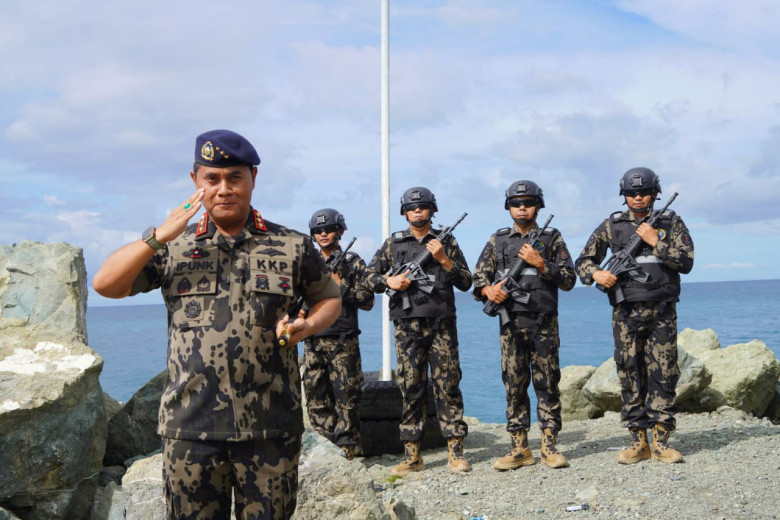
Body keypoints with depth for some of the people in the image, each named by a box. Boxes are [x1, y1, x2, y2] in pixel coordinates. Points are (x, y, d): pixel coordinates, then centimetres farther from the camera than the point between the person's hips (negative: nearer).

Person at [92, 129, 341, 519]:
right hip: (190, 428, 1)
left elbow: (329, 299, 16)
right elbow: (105, 285, 0)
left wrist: (307, 327, -6)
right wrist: (159, 236, -10)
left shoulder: (292, 247, 4)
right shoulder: (174, 248, 7)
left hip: (271, 427, -1)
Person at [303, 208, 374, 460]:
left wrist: (340, 286, -11)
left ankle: (346, 449, 1)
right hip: (313, 341, 4)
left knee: (346, 395, -6)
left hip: (343, 342, -4)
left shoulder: (353, 262, 4)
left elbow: (367, 300, -1)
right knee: (316, 396, 4)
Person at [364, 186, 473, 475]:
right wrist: (389, 280, -6)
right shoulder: (393, 244, 12)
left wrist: (444, 260, -7)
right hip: (407, 324, 1)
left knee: (448, 386, -2)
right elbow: (369, 276, 14)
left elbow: (466, 282, 7)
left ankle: (455, 451, 4)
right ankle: (412, 454, 6)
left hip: (441, 323, 0)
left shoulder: (447, 242, 10)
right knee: (411, 388, 1)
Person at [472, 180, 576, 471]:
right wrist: (488, 290, -10)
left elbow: (569, 280, 1)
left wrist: (540, 263, -11)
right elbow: (478, 278, 12)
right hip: (511, 323, 2)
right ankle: (519, 448, 8)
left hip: (544, 323, -1)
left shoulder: (552, 239, 7)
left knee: (547, 383, 0)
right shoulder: (497, 241, 13)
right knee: (514, 384, 2)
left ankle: (549, 446, 7)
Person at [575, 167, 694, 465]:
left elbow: (686, 262, -3)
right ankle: (638, 442, 10)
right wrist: (596, 274, -9)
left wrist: (656, 242, -11)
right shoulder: (612, 225, 8)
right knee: (630, 375, 2)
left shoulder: (670, 222, 6)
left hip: (662, 311, -1)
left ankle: (661, 442, 5)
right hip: (626, 312, 1)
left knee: (663, 374, -2)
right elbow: (583, 260, 12)